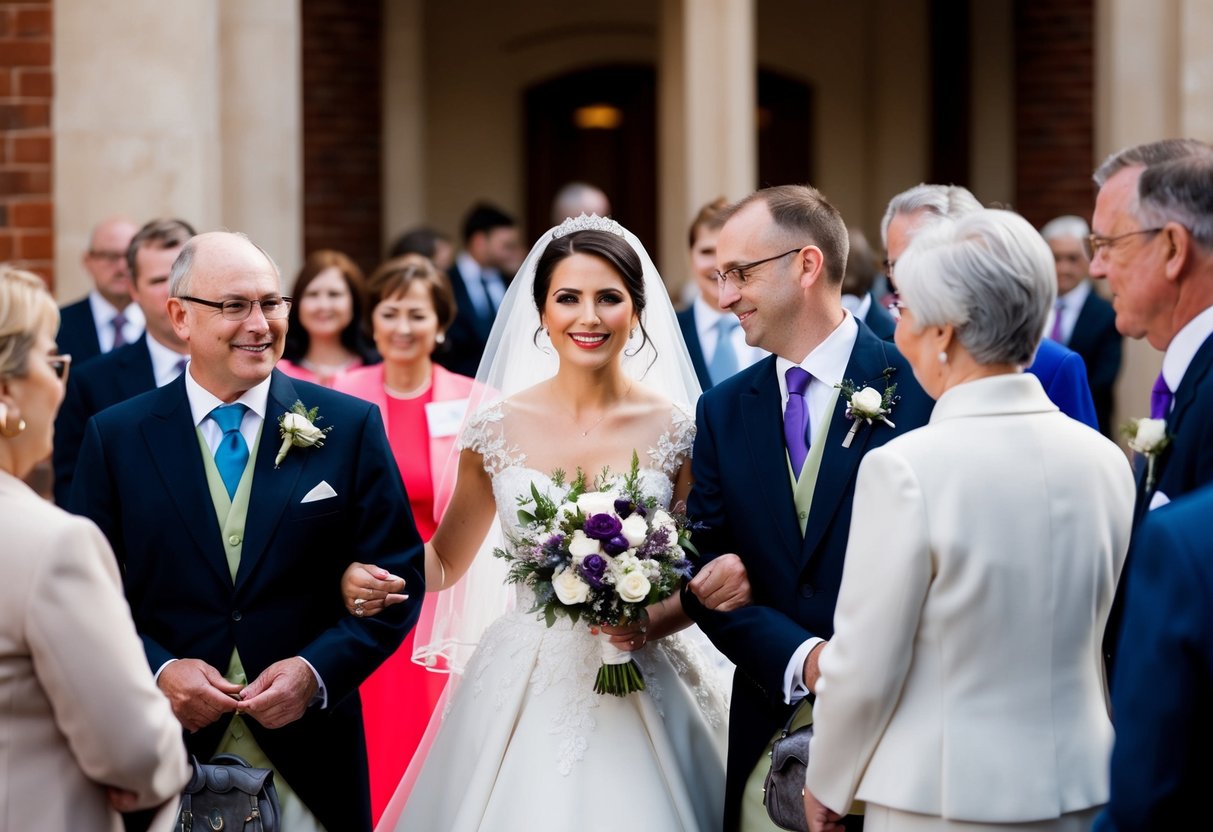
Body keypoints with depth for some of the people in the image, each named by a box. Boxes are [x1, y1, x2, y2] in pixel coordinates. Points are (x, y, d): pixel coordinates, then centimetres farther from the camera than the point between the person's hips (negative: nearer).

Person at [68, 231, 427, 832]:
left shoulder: (350, 427, 1)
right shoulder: (116, 437, 2)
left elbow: (399, 576, 0)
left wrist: (318, 671, -13)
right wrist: (156, 670, -14)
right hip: (169, 758, 0)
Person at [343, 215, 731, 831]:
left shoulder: (677, 431, -2)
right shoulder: (499, 427, 0)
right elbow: (446, 561, 10)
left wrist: (654, 622, -14)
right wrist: (375, 582, -10)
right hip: (523, 691, 1)